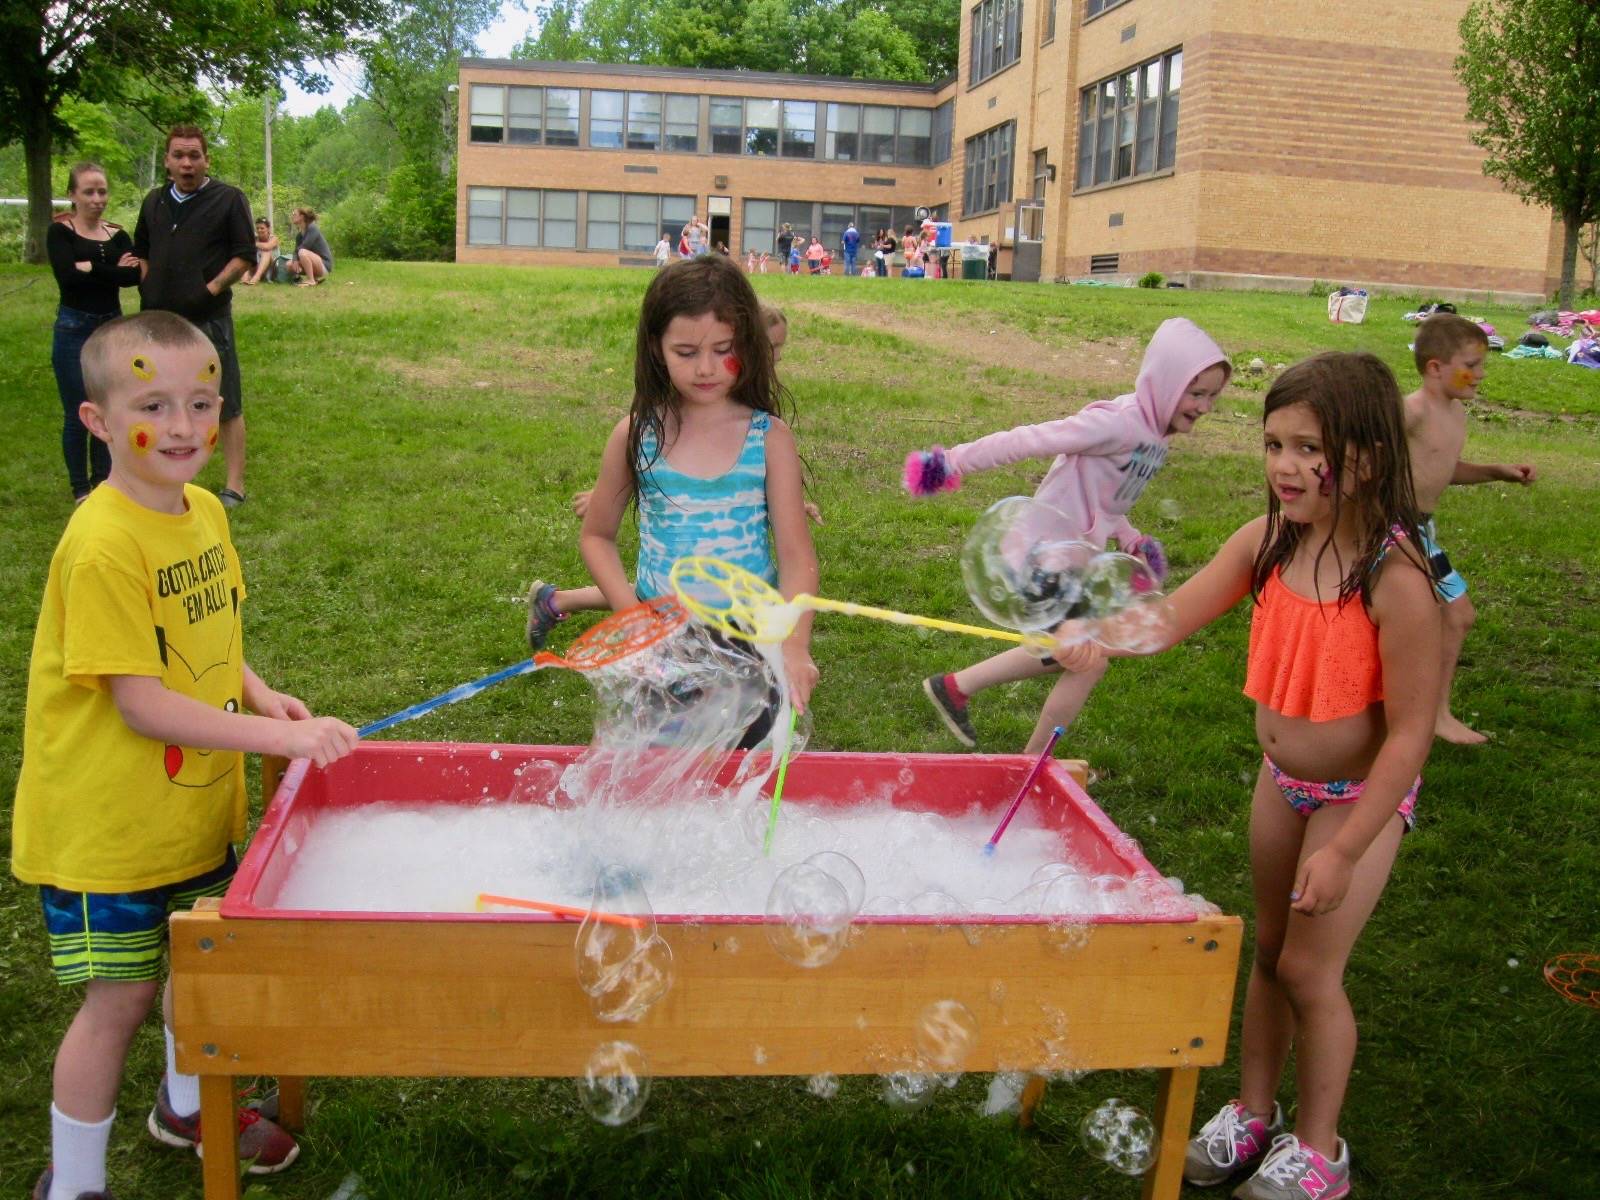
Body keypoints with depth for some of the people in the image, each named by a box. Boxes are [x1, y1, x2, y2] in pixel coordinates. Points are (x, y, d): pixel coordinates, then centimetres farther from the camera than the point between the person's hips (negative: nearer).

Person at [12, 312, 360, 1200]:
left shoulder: (203, 510, 0)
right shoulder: (103, 544, -25)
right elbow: (142, 703, -25)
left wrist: (258, 694, -3)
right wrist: (283, 738, -28)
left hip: (197, 800, 8)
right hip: (106, 818, -8)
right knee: (121, 993, 4)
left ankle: (185, 1106, 49)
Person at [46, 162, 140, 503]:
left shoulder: (118, 235, 6)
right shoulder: (60, 232, -4)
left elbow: (134, 275, -10)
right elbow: (67, 275, -19)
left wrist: (91, 268, -14)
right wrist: (114, 270, -12)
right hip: (74, 330, -4)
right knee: (78, 414, 2)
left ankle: (103, 481, 23)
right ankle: (81, 488, 15)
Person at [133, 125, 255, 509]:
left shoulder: (228, 199, -3)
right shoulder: (154, 202, 13)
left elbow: (245, 255, -5)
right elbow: (141, 251, 24)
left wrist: (212, 289, -15)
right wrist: (147, 290, 7)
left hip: (208, 318, -5)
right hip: (159, 319, 6)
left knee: (226, 405, -2)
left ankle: (234, 488, 4)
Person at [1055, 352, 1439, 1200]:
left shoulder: (1395, 577, -28)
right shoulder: (1269, 541, -12)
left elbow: (1409, 732, -23)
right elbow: (1176, 614, -15)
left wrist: (1345, 850, -21)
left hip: (1360, 795, -6)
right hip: (1281, 779, 6)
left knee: (1309, 968, 3)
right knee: (1268, 950, 18)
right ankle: (1252, 1114, 39)